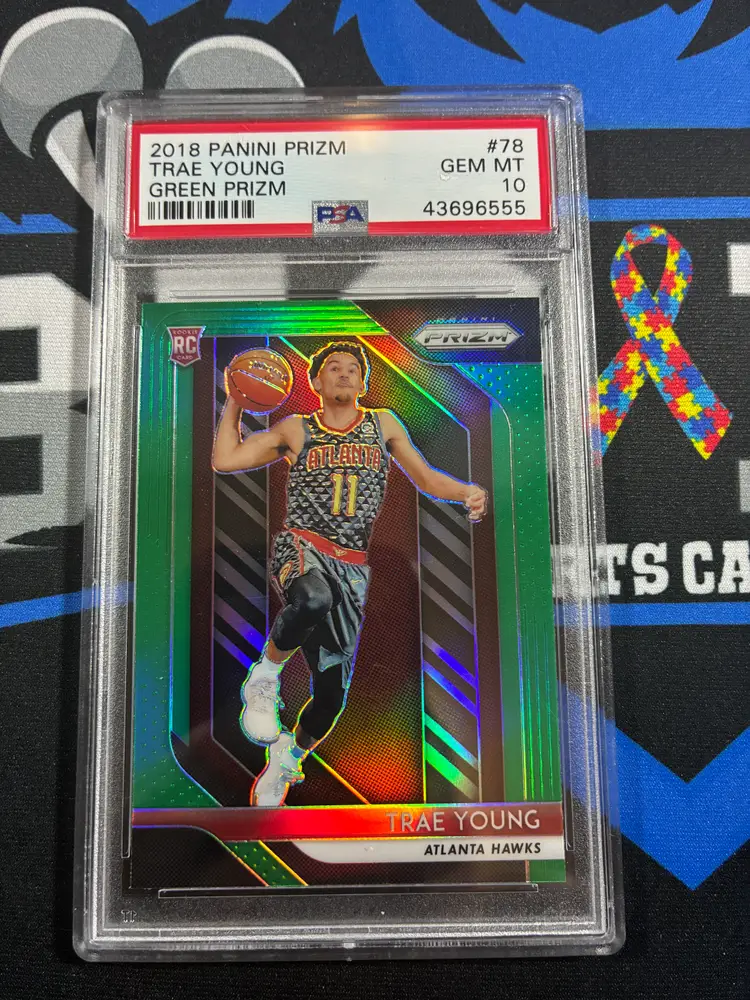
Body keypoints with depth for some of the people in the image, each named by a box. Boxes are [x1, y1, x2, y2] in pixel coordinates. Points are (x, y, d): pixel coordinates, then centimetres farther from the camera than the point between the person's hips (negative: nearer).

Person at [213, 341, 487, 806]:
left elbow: (426, 477, 15)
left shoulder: (383, 424, 15)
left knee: (333, 690, 2)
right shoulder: (296, 429, 11)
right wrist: (235, 403, 8)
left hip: (352, 567, 2)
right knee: (315, 599, -41)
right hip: (301, 546, -2)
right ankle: (265, 675, -12)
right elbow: (225, 460, 9)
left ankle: (287, 760, 32)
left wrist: (468, 492, -4)